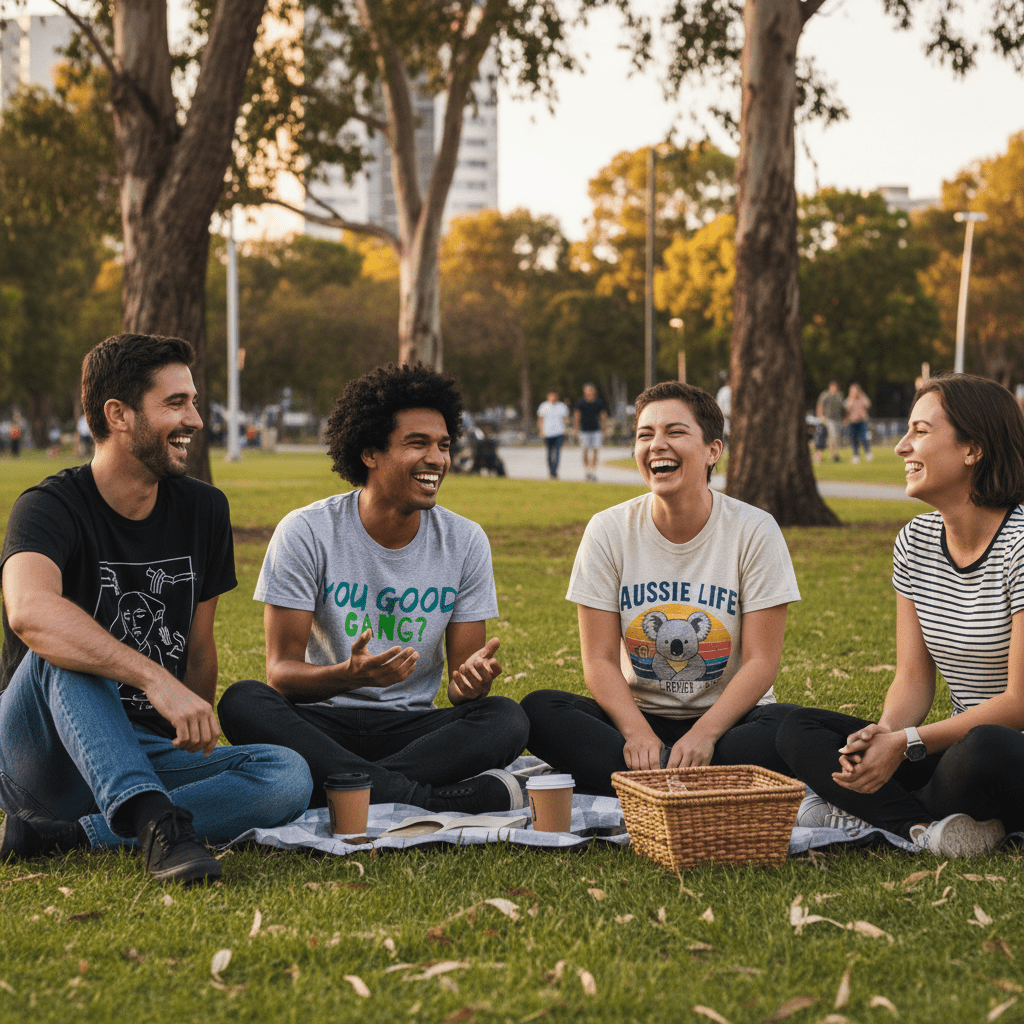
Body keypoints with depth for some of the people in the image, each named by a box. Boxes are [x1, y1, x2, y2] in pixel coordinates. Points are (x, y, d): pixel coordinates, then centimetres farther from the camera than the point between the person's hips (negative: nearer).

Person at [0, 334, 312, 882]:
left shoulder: (204, 510, 6)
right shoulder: (51, 507, -14)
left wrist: (195, 732, 6)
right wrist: (155, 678, -44)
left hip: (150, 754, 5)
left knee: (288, 777, -22)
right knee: (63, 652, -34)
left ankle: (62, 835, -24)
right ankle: (155, 823, -45)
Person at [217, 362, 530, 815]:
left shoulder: (465, 542, 1)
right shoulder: (306, 532, -7)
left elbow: (461, 692, 3)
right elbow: (282, 670, -10)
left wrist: (470, 681, -24)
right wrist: (351, 674, -32)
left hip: (412, 727, 2)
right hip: (320, 722, -1)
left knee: (506, 718, -26)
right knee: (242, 702, -33)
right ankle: (439, 801, -37)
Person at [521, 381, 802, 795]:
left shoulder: (755, 531, -7)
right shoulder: (608, 531, -3)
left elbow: (761, 661, -9)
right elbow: (599, 660, -5)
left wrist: (704, 734, -25)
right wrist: (638, 734, -23)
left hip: (726, 718, -2)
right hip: (637, 716, 2)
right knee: (538, 710, -26)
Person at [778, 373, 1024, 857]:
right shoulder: (916, 541, 6)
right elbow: (913, 679, 4)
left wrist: (906, 743, -22)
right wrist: (884, 733, -18)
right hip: (958, 746, 7)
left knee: (983, 750, -40)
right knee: (799, 729, -7)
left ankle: (871, 813, -12)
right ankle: (924, 825, -23)